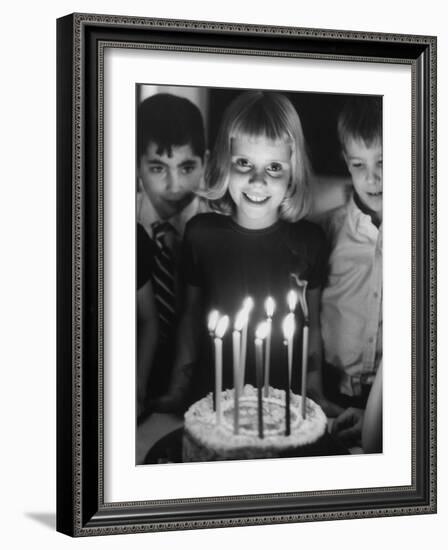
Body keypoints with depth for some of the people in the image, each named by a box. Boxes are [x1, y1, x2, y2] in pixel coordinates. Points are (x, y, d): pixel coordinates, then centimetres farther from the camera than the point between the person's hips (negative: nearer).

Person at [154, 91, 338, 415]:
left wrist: (315, 394, 4)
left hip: (284, 395, 0)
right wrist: (178, 388, 8)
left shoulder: (309, 241, -9)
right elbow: (192, 313, 5)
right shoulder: (200, 234, -7)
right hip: (213, 393, 1)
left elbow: (313, 324, 2)